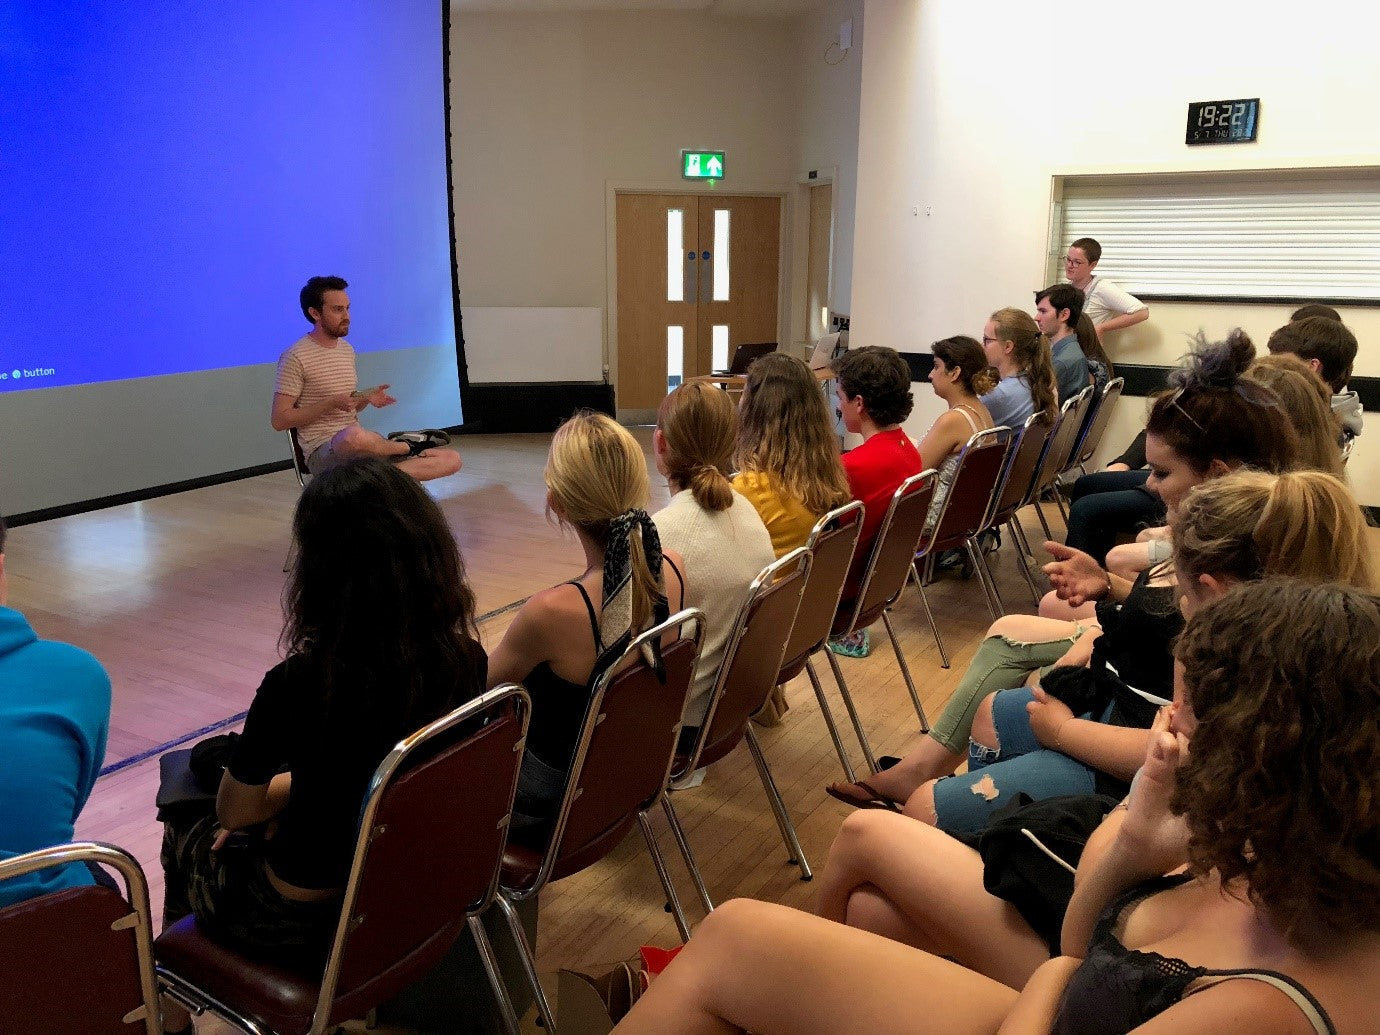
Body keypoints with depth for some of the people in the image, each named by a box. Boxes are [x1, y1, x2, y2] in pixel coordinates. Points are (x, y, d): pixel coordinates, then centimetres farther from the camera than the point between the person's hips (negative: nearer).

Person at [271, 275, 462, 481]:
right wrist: (331, 402, -17)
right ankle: (408, 447, -14)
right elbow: (279, 420, -11)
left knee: (451, 460, -9)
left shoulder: (347, 350, 17)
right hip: (323, 452, -7)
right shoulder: (296, 357, -7)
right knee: (354, 436, -45)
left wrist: (366, 398, 2)